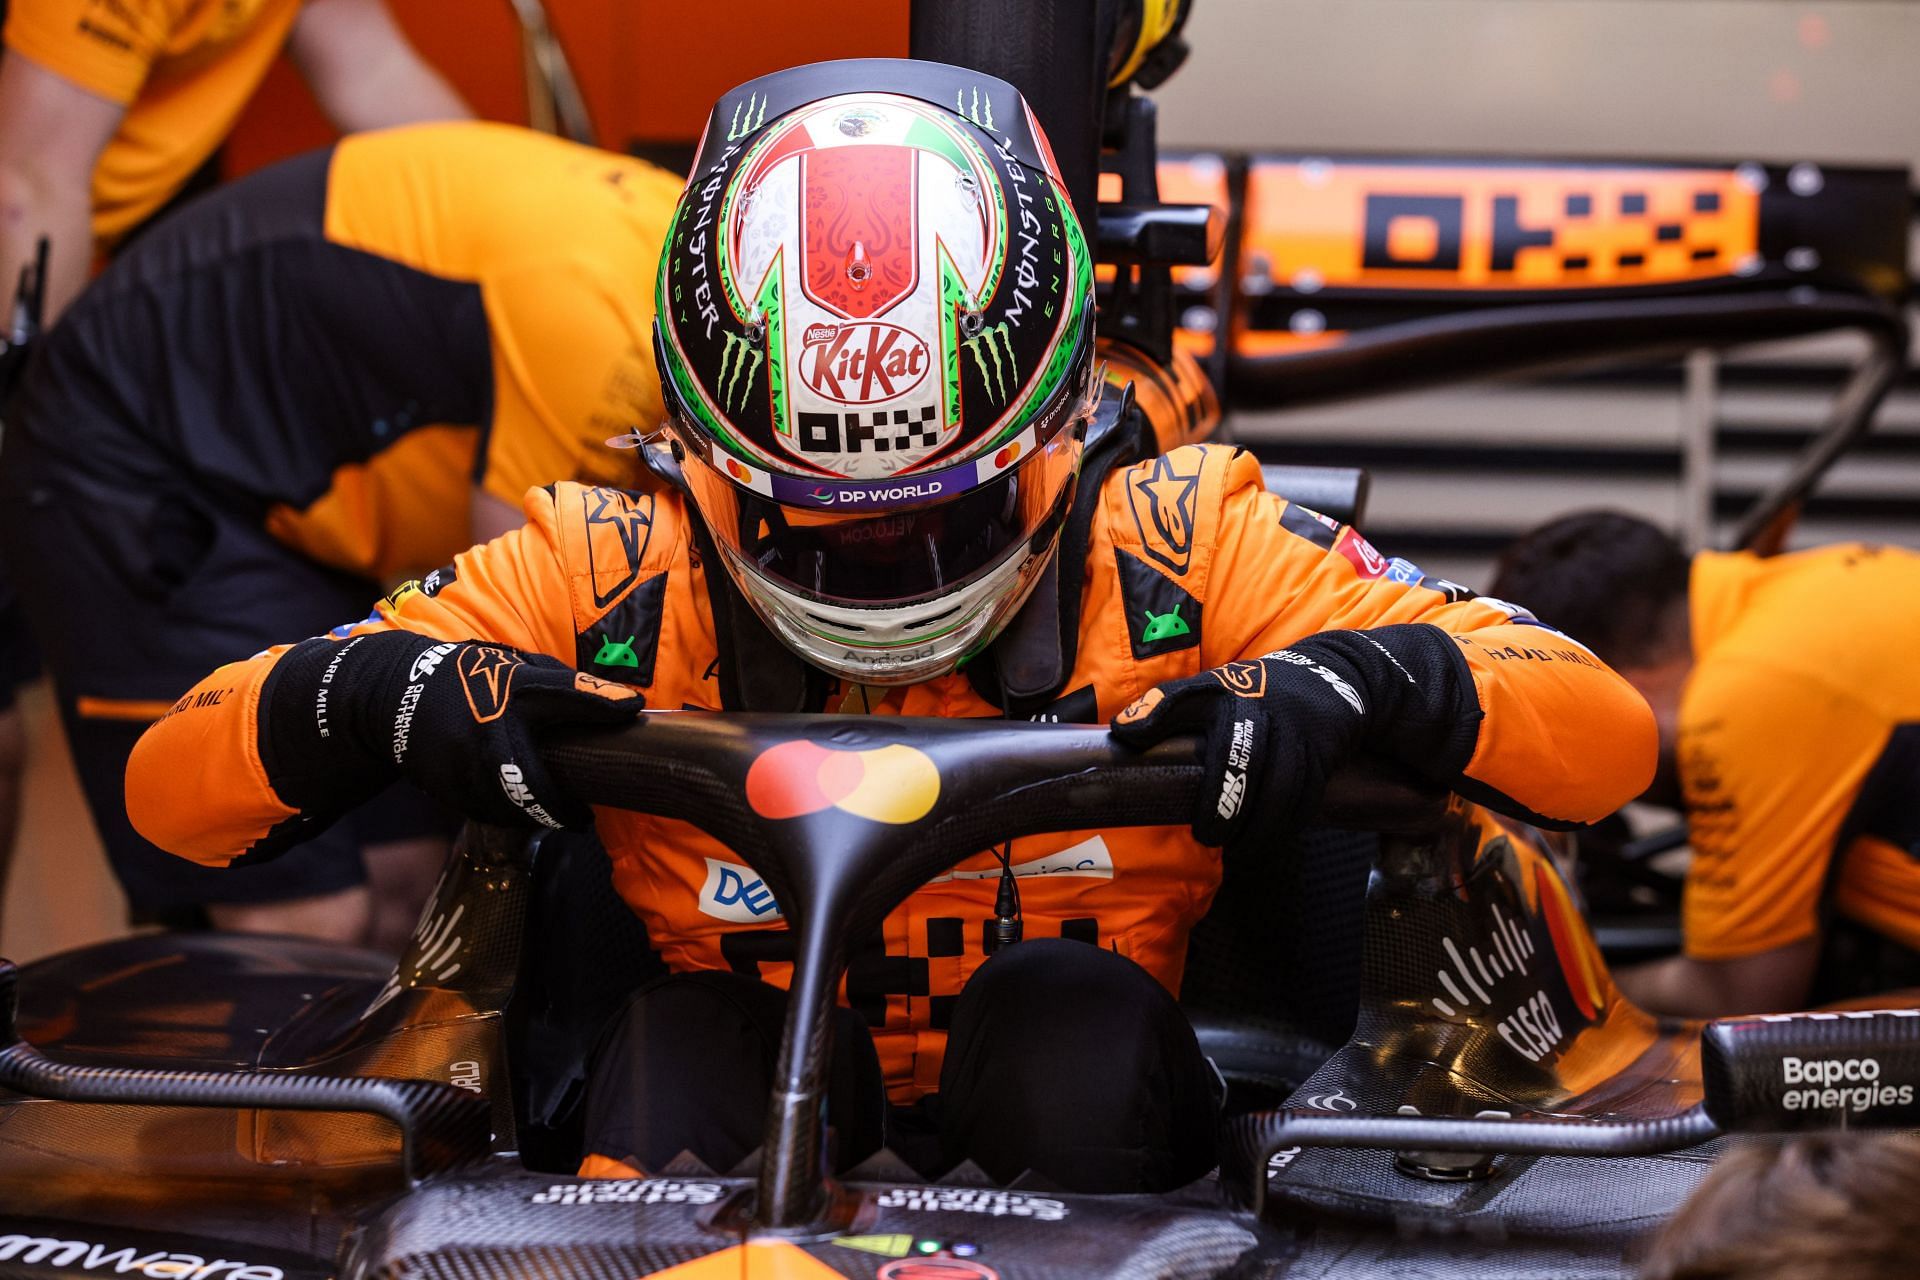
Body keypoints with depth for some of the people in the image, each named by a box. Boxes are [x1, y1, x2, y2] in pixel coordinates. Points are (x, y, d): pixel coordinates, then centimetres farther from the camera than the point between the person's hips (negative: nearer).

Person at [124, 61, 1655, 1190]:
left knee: (1078, 1021, -32)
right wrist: (380, 691, -28)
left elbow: (1604, 733, -11)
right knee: (683, 1040, -31)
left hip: (1054, 1117, 0)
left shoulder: (1180, 549, -9)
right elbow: (174, 786, -6)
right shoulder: (612, 574, -7)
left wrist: (1365, 678, -32)